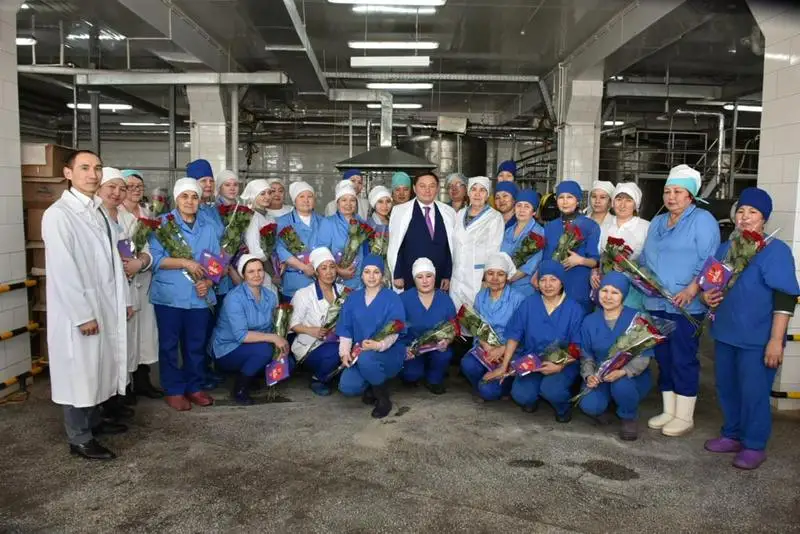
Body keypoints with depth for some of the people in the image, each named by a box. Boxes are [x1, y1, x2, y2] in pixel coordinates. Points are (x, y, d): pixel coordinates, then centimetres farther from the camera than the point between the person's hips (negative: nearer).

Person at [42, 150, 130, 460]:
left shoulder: (98, 211, 9)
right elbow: (63, 270, -19)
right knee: (78, 372, 4)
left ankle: (93, 420, 36)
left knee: (97, 367, 19)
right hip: (78, 310, -7)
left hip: (105, 305, 7)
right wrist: (83, 314, -19)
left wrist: (122, 300, 10)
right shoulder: (58, 214, -15)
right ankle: (79, 439, 17)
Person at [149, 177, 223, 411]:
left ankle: (195, 387, 24)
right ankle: (174, 391, 18)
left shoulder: (211, 227, 9)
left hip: (200, 297, 3)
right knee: (169, 345, 5)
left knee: (197, 345, 10)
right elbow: (154, 258, -10)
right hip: (169, 296, -2)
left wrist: (208, 282, -8)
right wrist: (185, 263, -17)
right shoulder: (162, 224, -1)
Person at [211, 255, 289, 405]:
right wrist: (273, 338, -28)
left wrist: (281, 341, -18)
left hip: (252, 350, 6)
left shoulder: (270, 296, 0)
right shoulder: (235, 298, -20)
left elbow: (273, 327, 2)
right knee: (263, 349, -32)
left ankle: (249, 376, 12)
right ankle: (239, 390, -8)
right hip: (227, 351, -6)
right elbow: (241, 335, -27)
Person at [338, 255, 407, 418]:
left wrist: (378, 345, -34)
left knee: (366, 358, -37)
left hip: (389, 353, -4)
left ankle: (383, 399, -11)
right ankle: (372, 386, 13)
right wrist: (345, 352, -11)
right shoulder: (353, 299, 9)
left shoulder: (392, 298, -5)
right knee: (347, 387, -23)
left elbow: (394, 332, -15)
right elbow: (345, 329, 6)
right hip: (359, 354, 4)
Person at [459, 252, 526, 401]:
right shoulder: (480, 296, 9)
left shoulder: (517, 299, -7)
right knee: (468, 364, -29)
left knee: (488, 391, -23)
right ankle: (480, 389, 5)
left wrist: (502, 349, -24)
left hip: (508, 351, -4)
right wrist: (486, 346, -15)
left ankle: (506, 386, 14)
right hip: (484, 349, 4)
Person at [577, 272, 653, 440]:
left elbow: (644, 356, -15)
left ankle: (629, 418, -2)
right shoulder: (590, 321, 0)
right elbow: (586, 355, 3)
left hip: (633, 377, -2)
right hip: (601, 377, 2)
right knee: (589, 406, -26)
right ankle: (606, 402, 13)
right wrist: (589, 375, -17)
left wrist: (623, 371, -32)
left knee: (621, 385, -37)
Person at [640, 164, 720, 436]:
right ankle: (669, 411, 23)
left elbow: (709, 260, -13)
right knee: (663, 357, 12)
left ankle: (685, 416, 11)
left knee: (683, 358, -2)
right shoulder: (657, 223, 18)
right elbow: (645, 258, 25)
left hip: (686, 305, -7)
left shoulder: (702, 220, -5)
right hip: (656, 303, 7)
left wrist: (692, 289, -23)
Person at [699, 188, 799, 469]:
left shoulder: (776, 250, -11)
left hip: (757, 339, -6)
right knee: (727, 387, 15)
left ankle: (754, 445, 19)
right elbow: (711, 282, 22)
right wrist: (707, 295, -2)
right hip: (725, 333, 7)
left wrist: (776, 340, -21)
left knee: (753, 392, 2)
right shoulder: (725, 248, 9)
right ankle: (732, 434, 31)